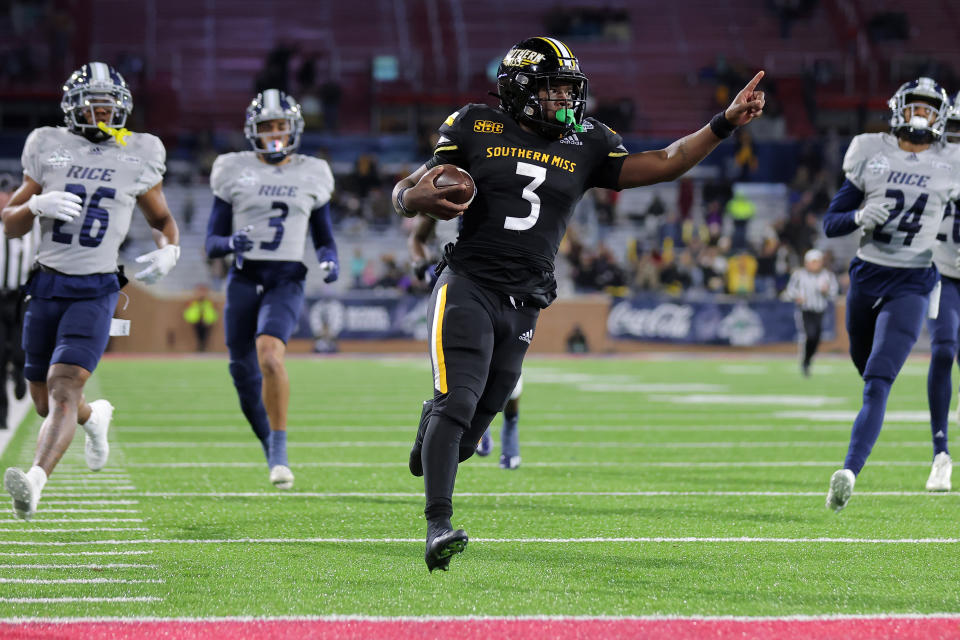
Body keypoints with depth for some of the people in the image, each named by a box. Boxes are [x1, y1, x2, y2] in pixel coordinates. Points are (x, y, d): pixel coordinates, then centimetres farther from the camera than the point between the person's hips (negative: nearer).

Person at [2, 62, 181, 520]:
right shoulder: (48, 149, 3)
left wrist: (168, 251, -5)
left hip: (95, 289, -3)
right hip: (46, 285, 3)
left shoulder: (138, 157, 3)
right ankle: (95, 417, 46)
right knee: (45, 401, 12)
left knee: (65, 387, -21)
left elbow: (161, 219, 17)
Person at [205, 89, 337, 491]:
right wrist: (231, 243, -17)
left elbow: (324, 239, 17)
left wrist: (330, 261, -5)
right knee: (245, 377, 6)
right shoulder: (235, 173, 5)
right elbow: (212, 243, 5)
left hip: (287, 281, -2)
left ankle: (280, 450, -21)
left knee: (270, 354, -28)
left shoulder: (312, 176, 9)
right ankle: (271, 448, 31)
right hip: (244, 279, 2)